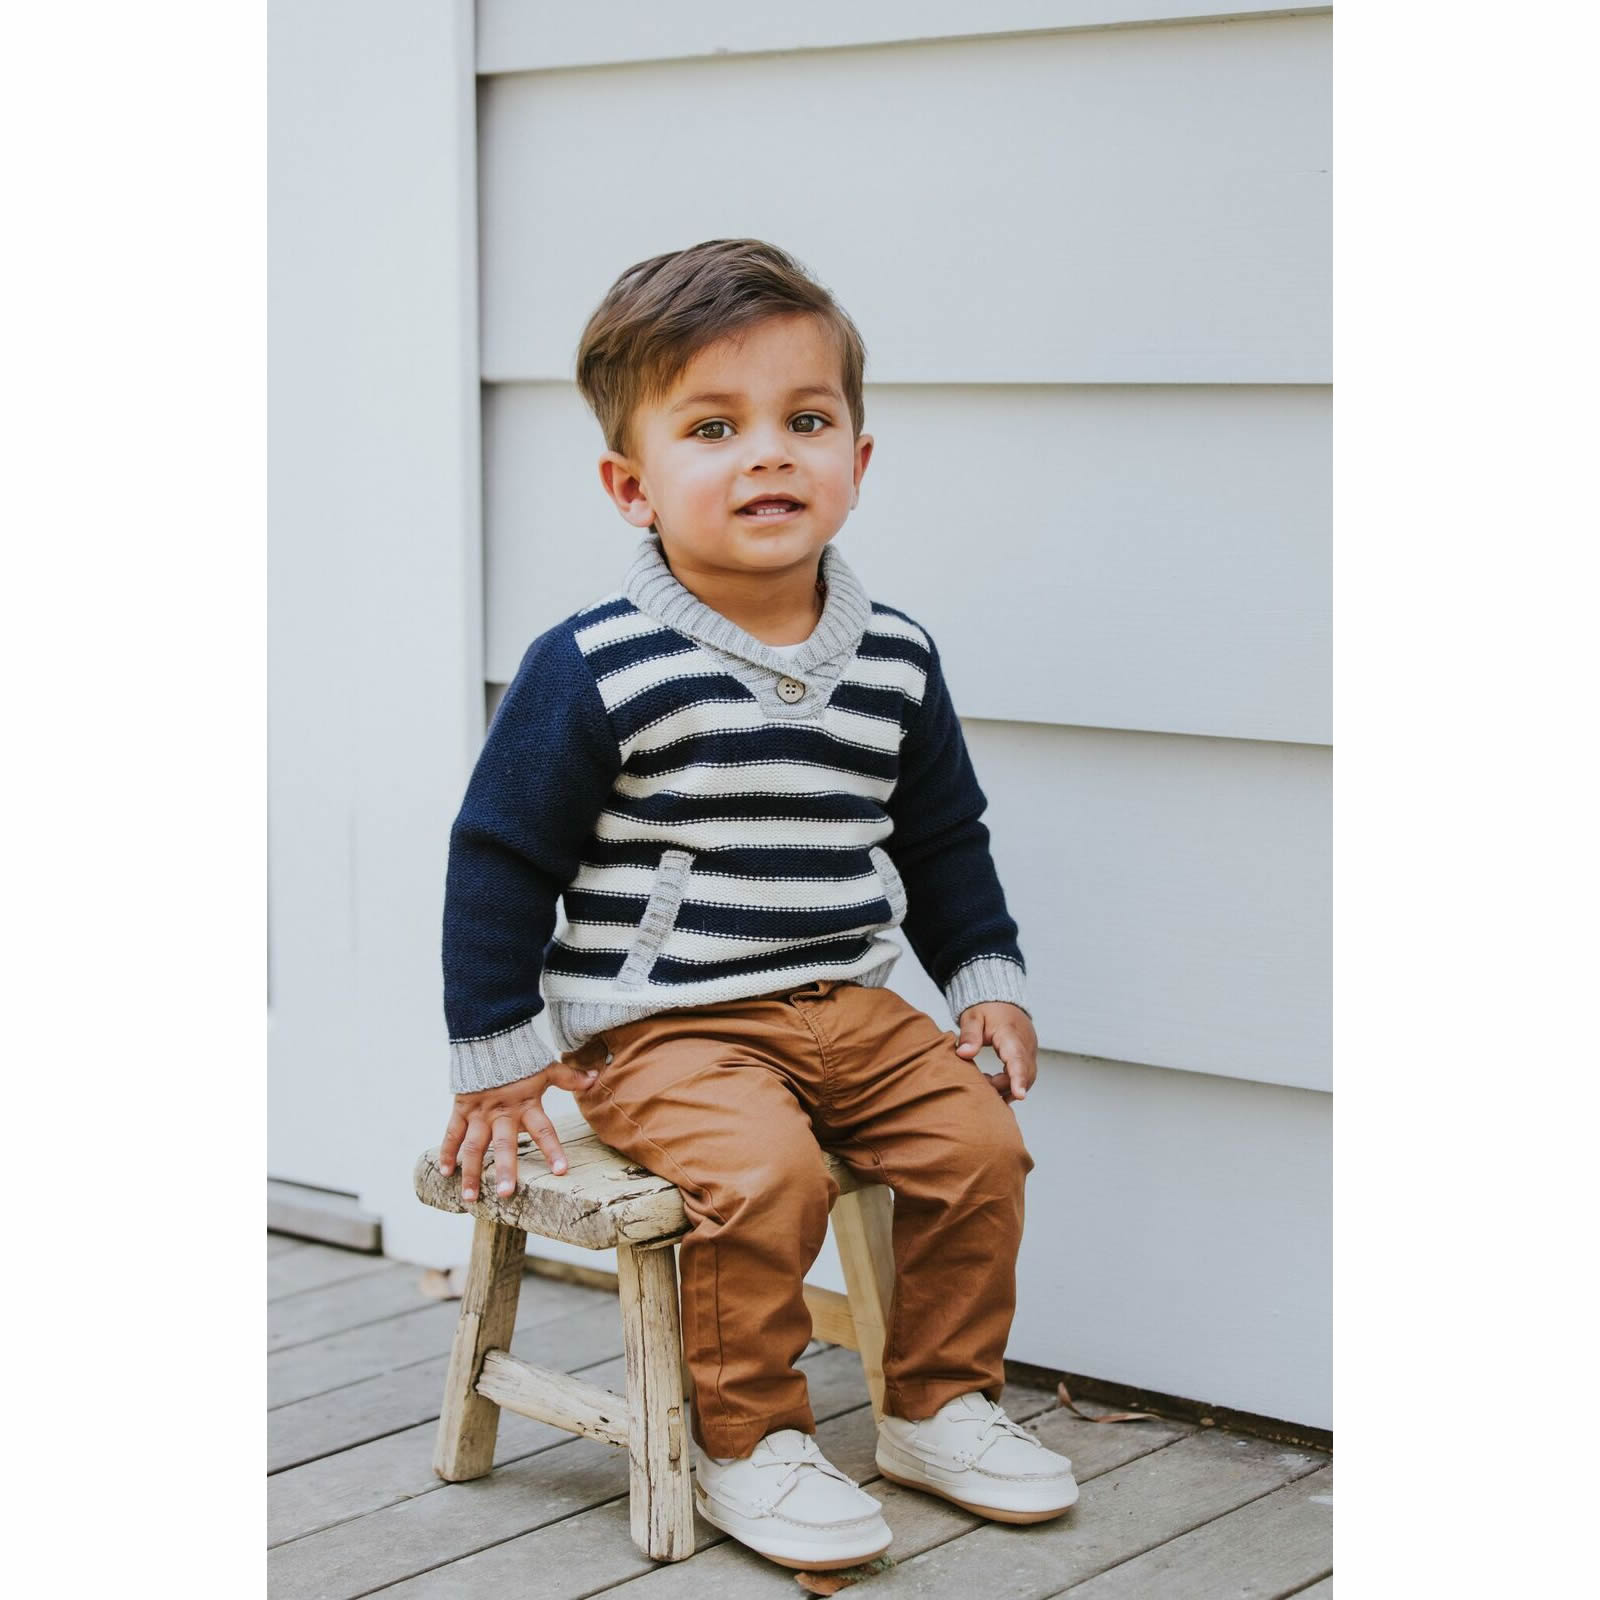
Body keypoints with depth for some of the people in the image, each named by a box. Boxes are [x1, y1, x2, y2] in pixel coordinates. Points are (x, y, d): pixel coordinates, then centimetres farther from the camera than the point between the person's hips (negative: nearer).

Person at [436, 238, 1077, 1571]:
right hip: (665, 1026, -5)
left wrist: (989, 982, 14)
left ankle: (941, 1402, 12)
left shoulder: (897, 662, 4)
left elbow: (945, 841, 20)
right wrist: (496, 1055, -4)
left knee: (977, 1139, -9)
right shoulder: (597, 670, -12)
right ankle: (748, 1441, -6)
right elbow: (500, 859, -6)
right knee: (764, 1171, -28)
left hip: (850, 1007, 6)